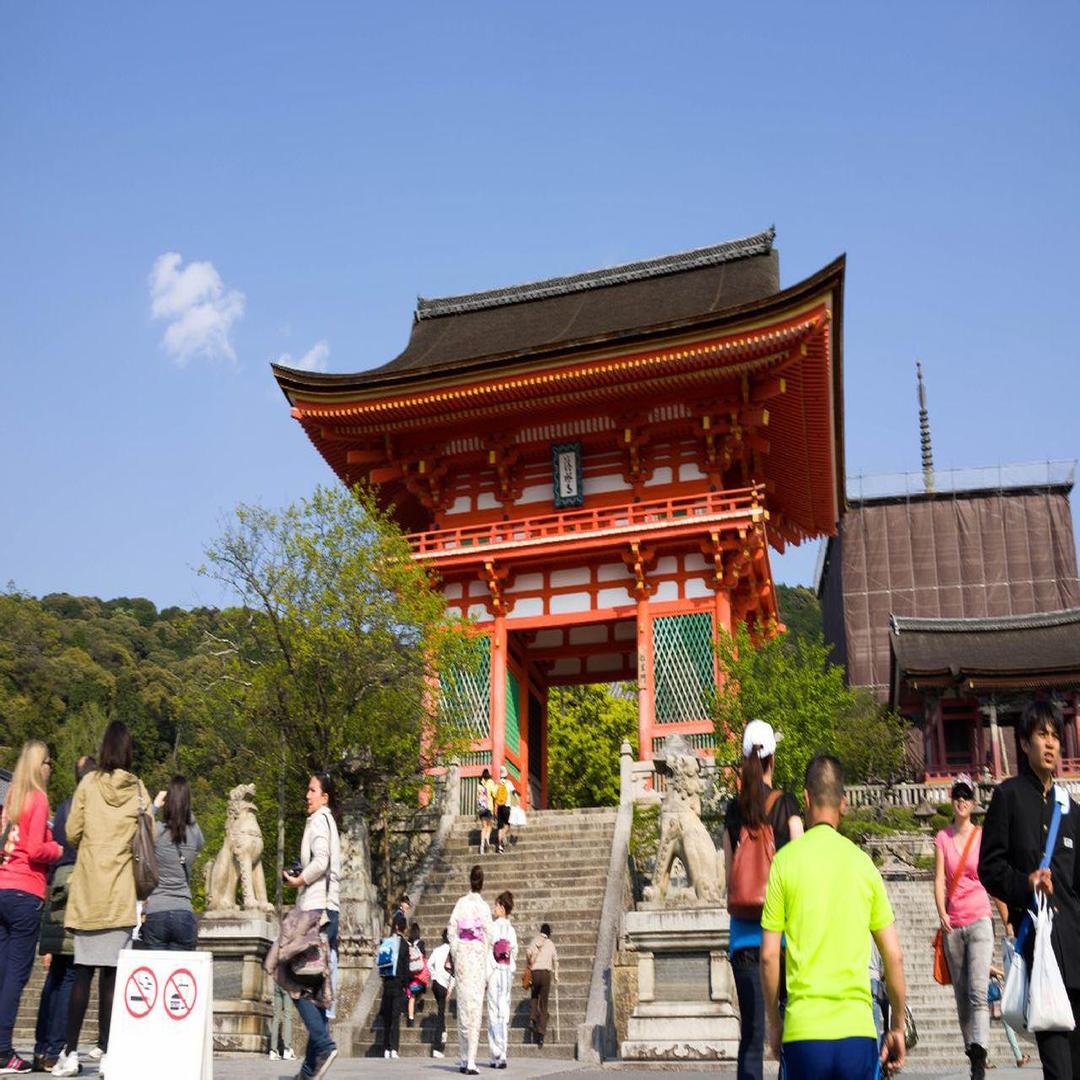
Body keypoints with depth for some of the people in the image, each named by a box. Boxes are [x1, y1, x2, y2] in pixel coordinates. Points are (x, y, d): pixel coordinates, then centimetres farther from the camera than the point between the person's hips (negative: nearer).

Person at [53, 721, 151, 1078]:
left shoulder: (89, 784, 0)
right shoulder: (139, 790, 1)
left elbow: (72, 833, 0)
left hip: (88, 890, 0)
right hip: (121, 893, 0)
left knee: (83, 970, 4)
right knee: (111, 972, 1)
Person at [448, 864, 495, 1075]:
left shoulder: (460, 903, 1)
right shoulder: (484, 907, -7)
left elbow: (451, 931, 2)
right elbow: (489, 938, -7)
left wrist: (455, 956, 10)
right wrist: (488, 971, 5)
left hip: (461, 954, 3)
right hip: (478, 955, -3)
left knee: (463, 1005, 12)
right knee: (476, 1007, -1)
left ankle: (464, 1059, 19)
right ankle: (470, 1061, -6)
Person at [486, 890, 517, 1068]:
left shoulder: (494, 927, -10)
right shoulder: (511, 929, 7)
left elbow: (489, 952, -12)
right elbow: (515, 953, 11)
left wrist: (486, 975, -10)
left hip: (495, 971, -5)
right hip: (508, 972, 5)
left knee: (494, 1012, -1)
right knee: (505, 1011, 7)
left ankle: (497, 1055, -5)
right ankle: (502, 1055, 8)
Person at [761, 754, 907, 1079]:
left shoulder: (785, 860, -2)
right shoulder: (863, 862, 3)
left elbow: (769, 956, -2)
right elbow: (894, 956, 4)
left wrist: (773, 1021, 12)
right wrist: (897, 1027, 16)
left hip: (803, 1031, -1)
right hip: (858, 1030, 1)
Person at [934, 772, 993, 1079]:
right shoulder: (942, 838, 7)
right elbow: (939, 879, 0)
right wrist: (941, 913, -14)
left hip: (980, 921, -2)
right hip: (952, 925, 2)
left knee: (978, 991, -16)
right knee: (961, 997, 9)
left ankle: (979, 1055, -23)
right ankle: (971, 1049, 20)